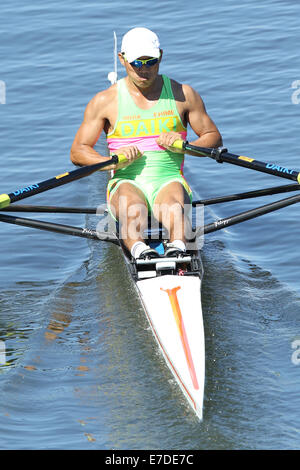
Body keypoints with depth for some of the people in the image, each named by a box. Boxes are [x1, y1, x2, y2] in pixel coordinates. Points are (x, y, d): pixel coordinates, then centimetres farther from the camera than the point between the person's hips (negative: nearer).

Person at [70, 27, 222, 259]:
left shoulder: (182, 94, 10)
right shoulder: (105, 100, 7)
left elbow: (214, 137, 15)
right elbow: (78, 152, 6)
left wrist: (184, 146, -7)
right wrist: (112, 161, -15)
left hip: (169, 180, 0)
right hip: (126, 182, 0)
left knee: (173, 204, -37)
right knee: (132, 209, -38)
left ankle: (178, 245, -65)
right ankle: (138, 248, -65)